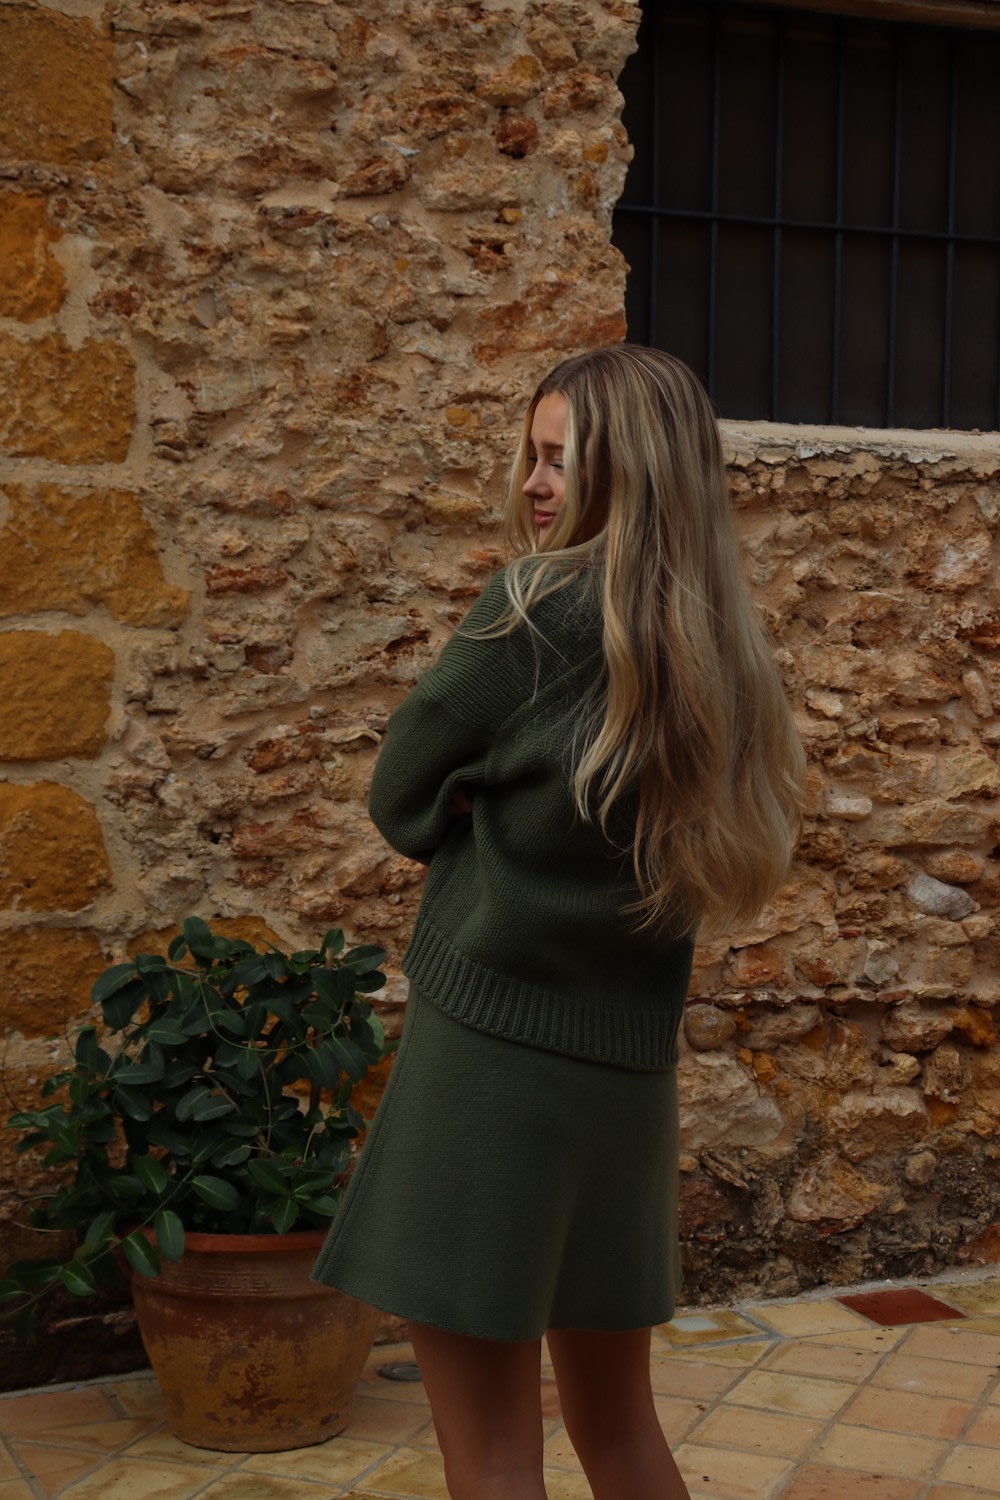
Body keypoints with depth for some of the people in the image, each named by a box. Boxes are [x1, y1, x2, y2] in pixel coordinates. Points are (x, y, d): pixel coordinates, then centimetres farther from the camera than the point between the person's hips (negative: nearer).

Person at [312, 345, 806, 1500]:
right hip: (629, 1069, 7)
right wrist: (513, 808, 6)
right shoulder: (719, 647, 8)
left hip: (491, 1048, -7)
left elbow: (404, 803, -4)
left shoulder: (539, 605, -11)